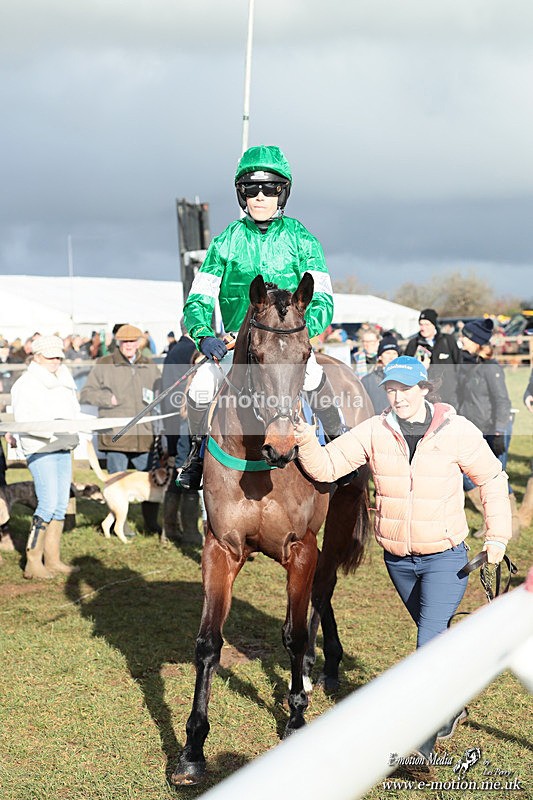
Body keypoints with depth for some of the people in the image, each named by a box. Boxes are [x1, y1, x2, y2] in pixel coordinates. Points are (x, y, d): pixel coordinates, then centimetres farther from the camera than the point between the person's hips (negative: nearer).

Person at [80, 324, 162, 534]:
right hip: (115, 435, -3)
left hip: (144, 435, 4)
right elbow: (86, 393, 3)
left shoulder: (150, 367, 15)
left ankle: (151, 523, 19)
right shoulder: (104, 365, 3)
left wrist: (154, 398, 2)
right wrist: (108, 398, -11)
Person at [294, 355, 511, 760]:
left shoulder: (457, 431, -11)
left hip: (446, 556, -4)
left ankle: (422, 740, -12)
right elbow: (326, 467, -8)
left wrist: (497, 535, -6)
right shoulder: (374, 432, -6)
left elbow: (492, 479, -1)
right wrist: (307, 441, -29)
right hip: (398, 560, 4)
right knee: (433, 634, 21)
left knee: (431, 638, -16)